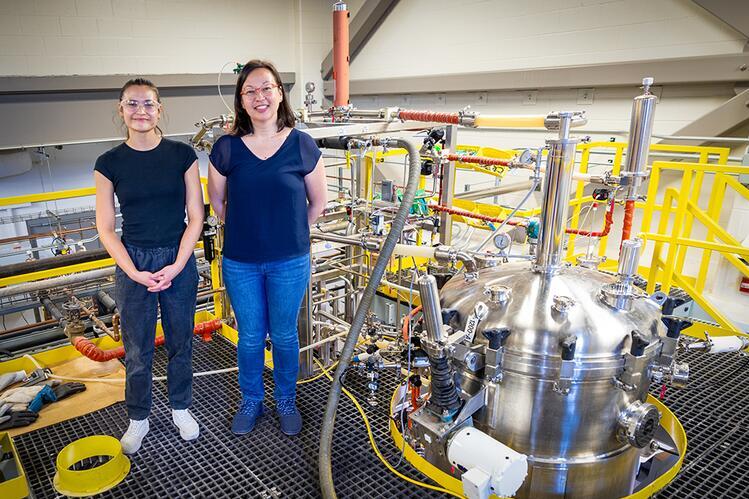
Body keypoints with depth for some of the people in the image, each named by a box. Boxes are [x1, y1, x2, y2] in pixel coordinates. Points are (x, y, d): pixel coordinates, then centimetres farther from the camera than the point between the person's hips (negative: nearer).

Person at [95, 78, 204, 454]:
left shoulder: (182, 155, -3)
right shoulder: (110, 163, -2)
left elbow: (196, 216, -3)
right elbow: (105, 228, 0)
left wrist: (177, 266, -11)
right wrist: (134, 273, -10)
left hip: (179, 261, 0)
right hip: (133, 263, 0)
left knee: (180, 342, 13)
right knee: (137, 350, 10)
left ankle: (180, 408, 35)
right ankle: (138, 419, 31)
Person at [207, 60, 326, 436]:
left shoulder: (302, 145, -7)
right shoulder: (226, 148, -5)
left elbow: (317, 203, 4)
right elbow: (216, 200, 9)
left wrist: (289, 233, 8)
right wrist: (245, 231, 9)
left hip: (289, 263, -1)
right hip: (240, 264, 1)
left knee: (284, 336, 14)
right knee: (250, 337, 15)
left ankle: (286, 402, 37)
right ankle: (250, 401, 38)